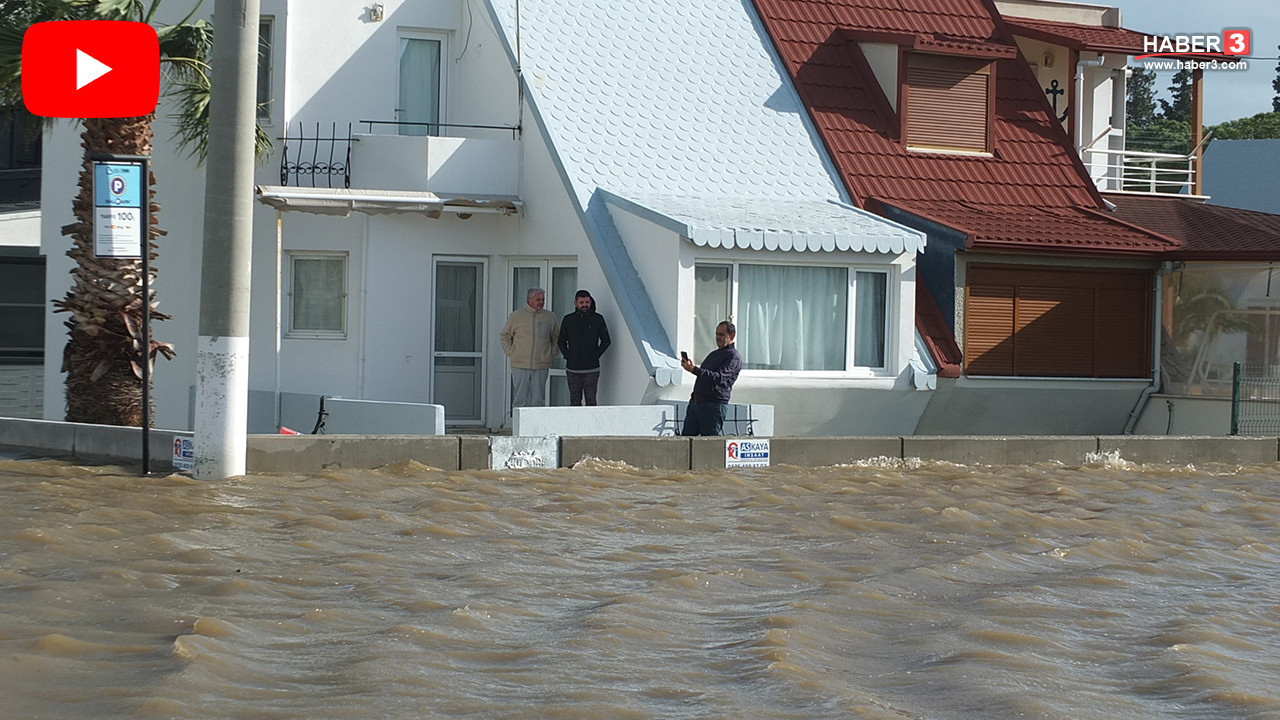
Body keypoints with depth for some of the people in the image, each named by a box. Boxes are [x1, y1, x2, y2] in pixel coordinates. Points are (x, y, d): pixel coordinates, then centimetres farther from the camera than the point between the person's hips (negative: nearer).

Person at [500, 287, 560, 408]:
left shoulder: (550, 317, 9)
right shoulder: (516, 316, 4)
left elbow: (557, 338, 20)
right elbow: (505, 336, 13)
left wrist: (552, 354, 8)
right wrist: (510, 353, 3)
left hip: (541, 366, 1)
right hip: (520, 366, -1)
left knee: (537, 400, 1)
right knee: (520, 400, -2)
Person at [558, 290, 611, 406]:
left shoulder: (597, 319, 3)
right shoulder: (568, 320, 7)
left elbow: (606, 341, 6)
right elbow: (561, 341, 14)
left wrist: (595, 355, -4)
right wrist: (567, 356, 0)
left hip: (591, 369, -2)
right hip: (572, 369, 2)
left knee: (590, 399, -6)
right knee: (574, 400, 4)